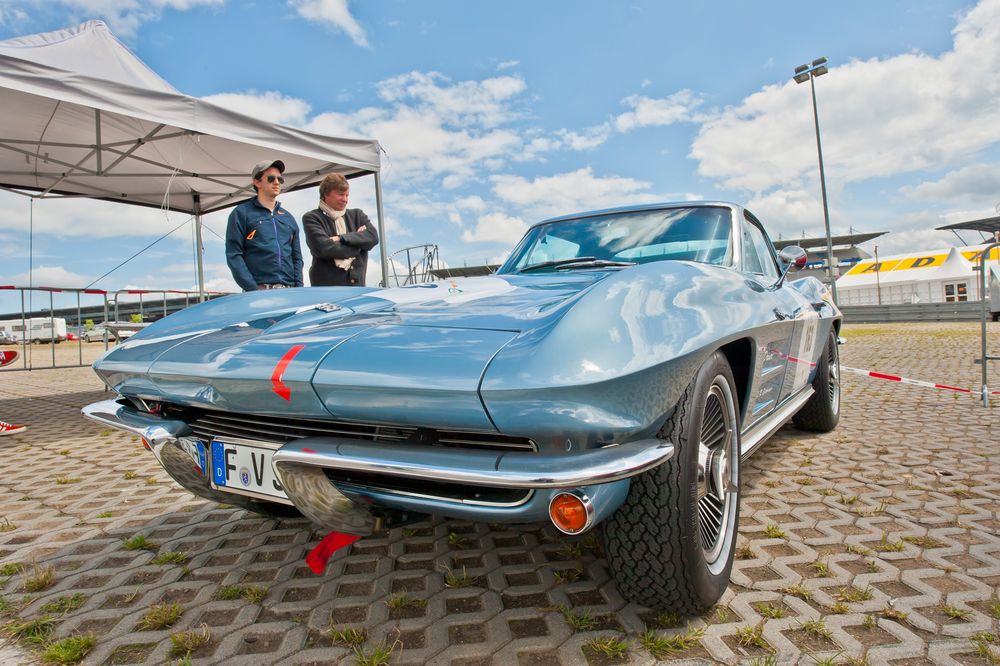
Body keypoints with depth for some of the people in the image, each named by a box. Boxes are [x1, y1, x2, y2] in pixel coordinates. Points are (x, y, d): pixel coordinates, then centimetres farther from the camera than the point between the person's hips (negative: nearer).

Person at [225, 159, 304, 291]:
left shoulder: (288, 217, 20)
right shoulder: (241, 213, 6)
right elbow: (233, 255, -3)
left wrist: (298, 289, 5)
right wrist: (252, 290, -13)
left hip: (289, 291, 5)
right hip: (259, 289, -4)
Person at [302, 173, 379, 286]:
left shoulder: (357, 215, 16)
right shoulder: (311, 218, 2)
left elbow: (373, 236, -1)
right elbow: (324, 248, -13)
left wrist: (341, 238, -12)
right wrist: (358, 242, -2)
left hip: (357, 284, 5)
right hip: (327, 286, -4)